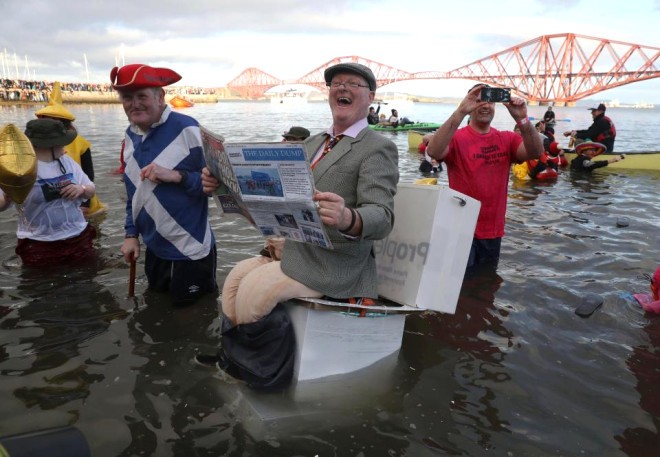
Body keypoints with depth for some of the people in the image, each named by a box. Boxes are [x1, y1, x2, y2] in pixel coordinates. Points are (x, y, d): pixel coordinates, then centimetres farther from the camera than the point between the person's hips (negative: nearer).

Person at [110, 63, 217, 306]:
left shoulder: (186, 128, -17)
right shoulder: (130, 136, 6)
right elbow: (133, 191, 15)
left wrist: (176, 176, -28)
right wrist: (131, 233, 11)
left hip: (190, 248, -7)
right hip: (155, 248, 7)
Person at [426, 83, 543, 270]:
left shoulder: (507, 139, 5)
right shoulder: (456, 138, -8)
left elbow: (536, 152, -12)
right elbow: (433, 151, -29)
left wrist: (522, 119, -28)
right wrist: (461, 112, -36)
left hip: (493, 232, 5)